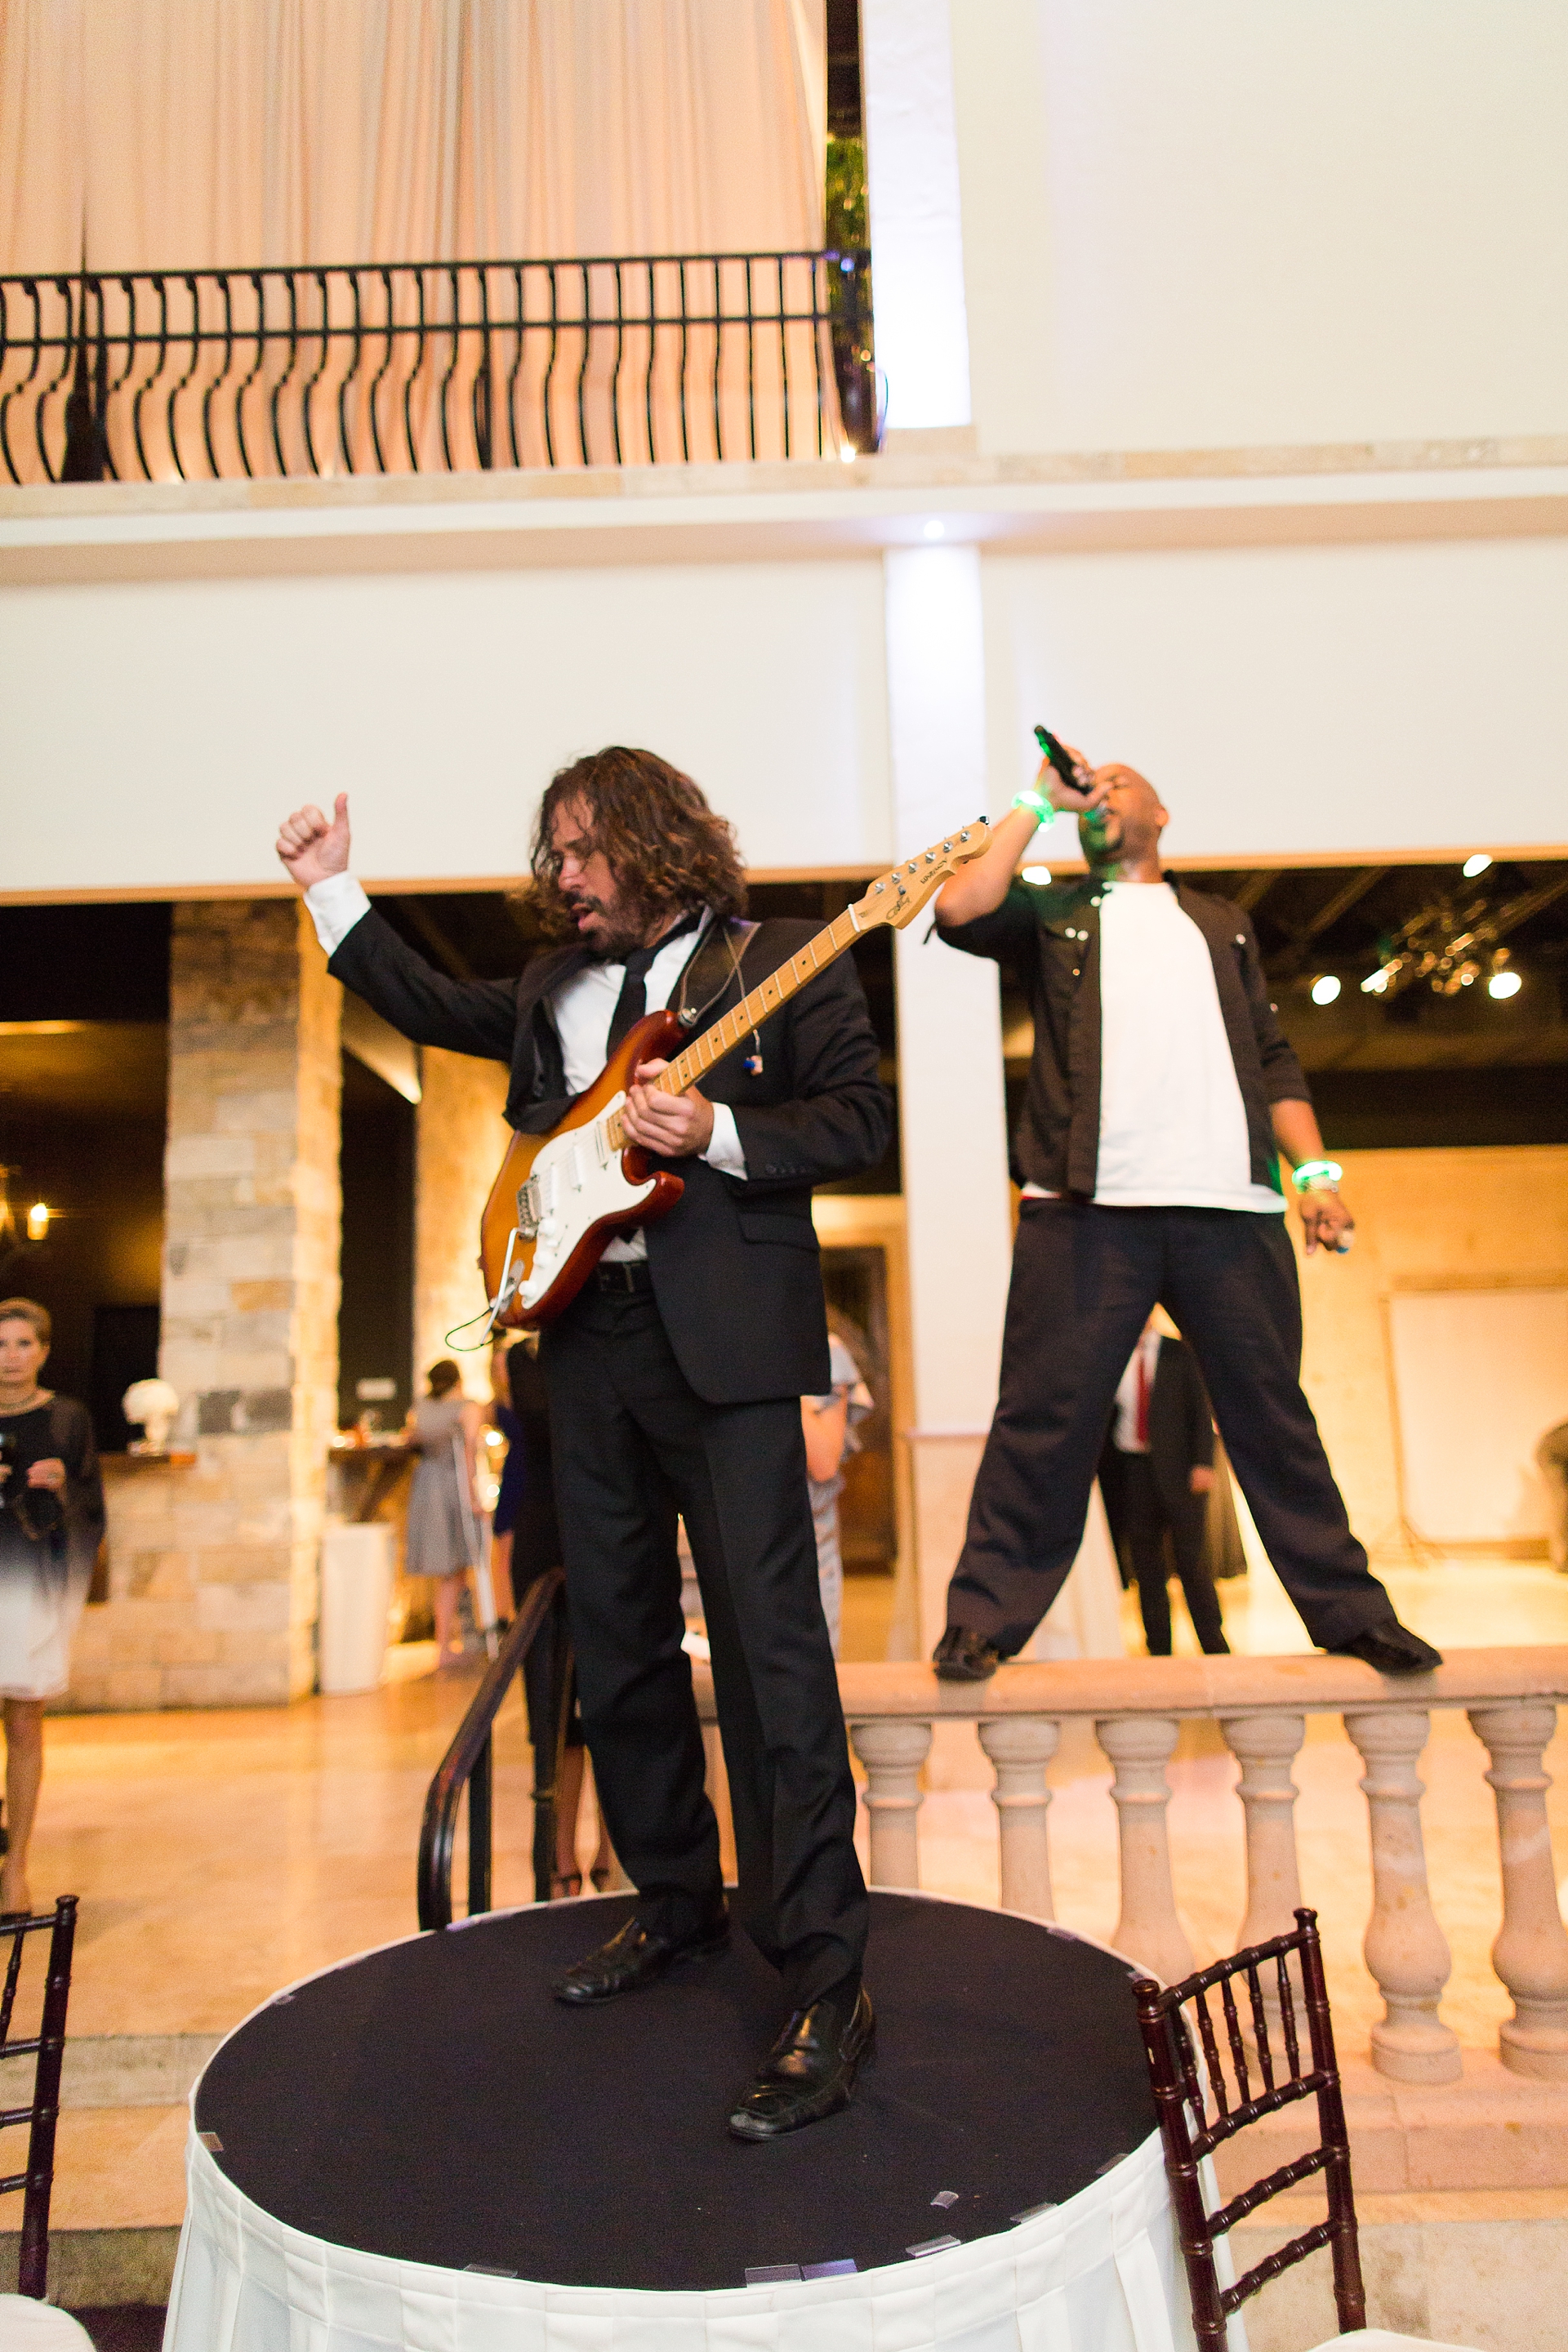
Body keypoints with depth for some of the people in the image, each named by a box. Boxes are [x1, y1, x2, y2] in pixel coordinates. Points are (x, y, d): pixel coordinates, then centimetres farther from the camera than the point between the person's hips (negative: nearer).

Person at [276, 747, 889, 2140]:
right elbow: (427, 1004, 29)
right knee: (617, 1646, 14)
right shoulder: (552, 988, 18)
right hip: (589, 1336, 7)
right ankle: (676, 1902, 32)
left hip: (725, 1338, -7)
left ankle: (826, 1983, 0)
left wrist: (716, 1133, -18)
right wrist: (330, 888, 24)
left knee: (770, 1647, -10)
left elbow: (862, 1117, -5)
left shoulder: (783, 965, 0)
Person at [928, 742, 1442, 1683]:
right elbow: (960, 909, -1)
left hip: (1232, 1209, 2)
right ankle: (985, 1621, 5)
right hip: (1088, 1208, -2)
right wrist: (1038, 804, 10)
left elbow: (1272, 1057, 20)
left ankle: (1352, 1612, 19)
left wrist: (1315, 1169, 6)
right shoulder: (1052, 915, 20)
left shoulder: (1223, 923, 26)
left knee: (1275, 1417, 7)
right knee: (1045, 1417, -4)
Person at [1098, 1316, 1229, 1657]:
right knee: (1146, 1567, 4)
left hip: (1179, 1471, -3)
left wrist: (1203, 1464, -13)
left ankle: (1215, 1648, 7)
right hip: (1133, 1472, 3)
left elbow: (1201, 1411, -2)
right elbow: (1105, 1422, 13)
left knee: (1190, 1561, -4)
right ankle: (1158, 1652, 11)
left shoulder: (1181, 1354, 3)